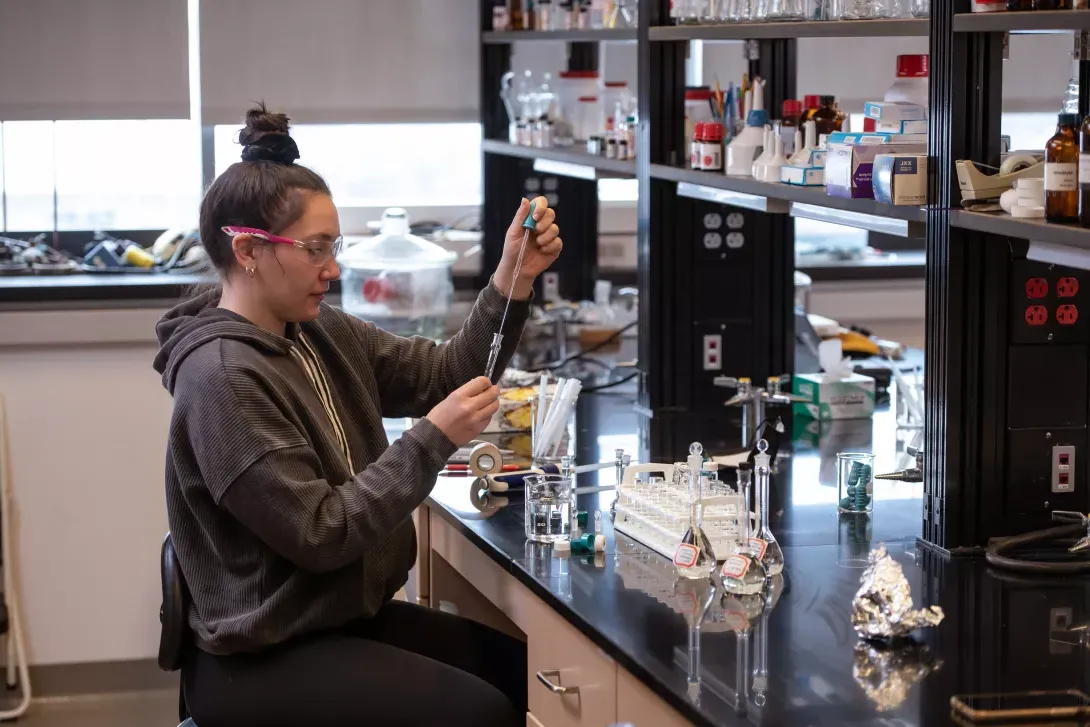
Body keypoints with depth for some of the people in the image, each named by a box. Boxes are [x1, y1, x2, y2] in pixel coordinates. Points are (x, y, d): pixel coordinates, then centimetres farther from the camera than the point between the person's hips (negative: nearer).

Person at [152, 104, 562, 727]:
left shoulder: (320, 332, 5)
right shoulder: (221, 377, -22)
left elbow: (445, 373, 5)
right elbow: (319, 533, -24)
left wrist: (513, 280, -9)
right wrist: (433, 440, -23)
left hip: (346, 617, 9)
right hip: (263, 658, -9)